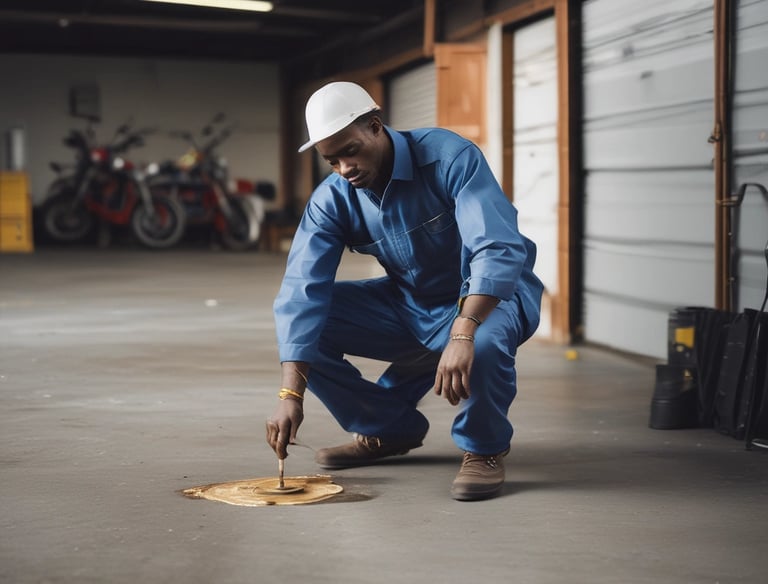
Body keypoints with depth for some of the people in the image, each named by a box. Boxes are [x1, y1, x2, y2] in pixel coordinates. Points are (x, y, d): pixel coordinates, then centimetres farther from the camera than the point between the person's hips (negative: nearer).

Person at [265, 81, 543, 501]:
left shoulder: (449, 158, -25)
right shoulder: (332, 200, -10)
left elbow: (499, 250, -36)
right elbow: (301, 291, -19)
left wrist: (462, 335, -51)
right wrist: (290, 393, -29)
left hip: (488, 297, -5)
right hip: (409, 305, 6)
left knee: (483, 343, -41)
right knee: (305, 322, -10)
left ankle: (484, 449, -8)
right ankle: (388, 428, 9)